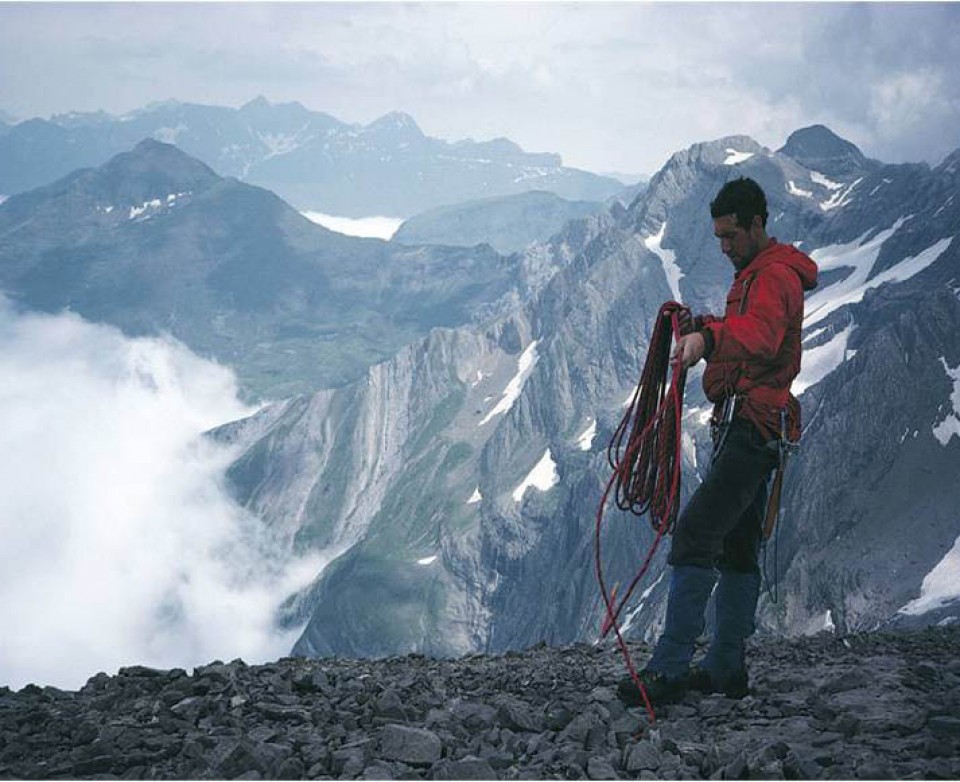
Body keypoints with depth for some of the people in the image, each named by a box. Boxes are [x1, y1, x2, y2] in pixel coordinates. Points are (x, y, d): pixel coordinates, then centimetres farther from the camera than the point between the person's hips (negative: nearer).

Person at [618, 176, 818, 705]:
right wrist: (707, 326, 11)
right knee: (737, 546, 13)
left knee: (695, 533, -18)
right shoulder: (754, 275, 23)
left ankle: (670, 668, -20)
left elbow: (761, 336, -33)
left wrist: (710, 337, -52)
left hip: (751, 426, -11)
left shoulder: (775, 275, -12)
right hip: (749, 428, 11)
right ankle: (725, 668, 20)